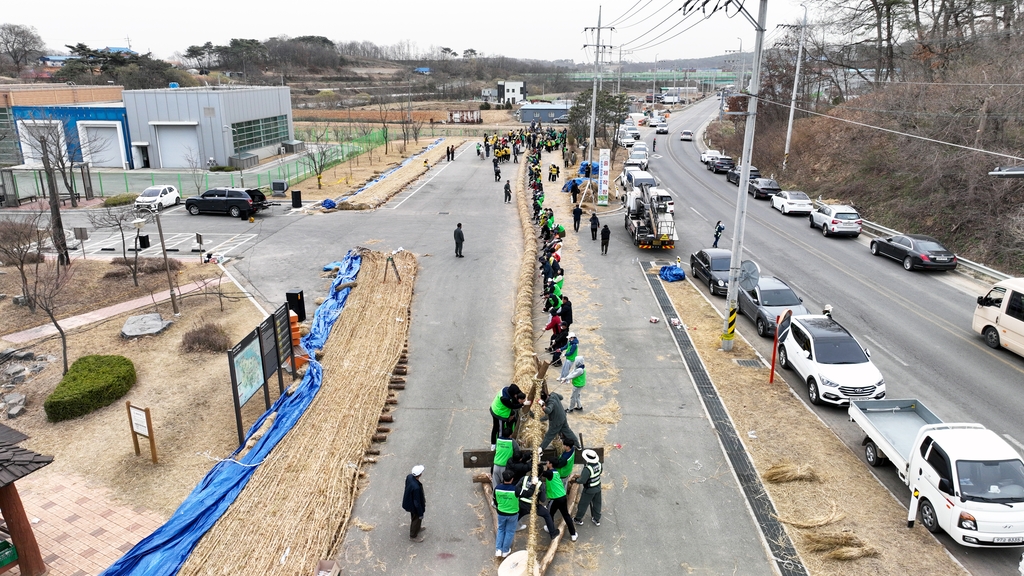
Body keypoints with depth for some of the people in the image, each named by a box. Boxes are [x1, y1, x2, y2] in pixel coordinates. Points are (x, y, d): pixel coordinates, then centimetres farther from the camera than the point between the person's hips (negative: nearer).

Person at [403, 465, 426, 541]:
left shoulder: (409, 477, -21)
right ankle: (413, 536, 45)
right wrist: (420, 513, -14)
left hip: (409, 501, 7)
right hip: (415, 506, -7)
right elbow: (417, 502, -30)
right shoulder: (416, 487, -44)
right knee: (417, 519, 21)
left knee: (415, 518, 34)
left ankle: (416, 527, 61)